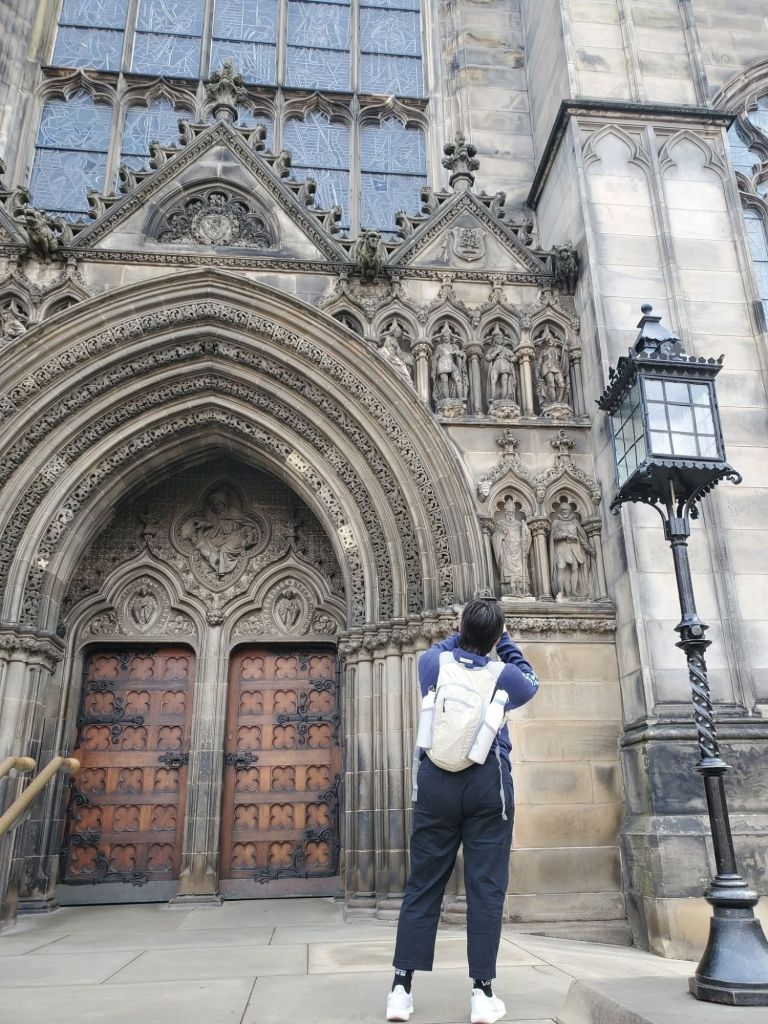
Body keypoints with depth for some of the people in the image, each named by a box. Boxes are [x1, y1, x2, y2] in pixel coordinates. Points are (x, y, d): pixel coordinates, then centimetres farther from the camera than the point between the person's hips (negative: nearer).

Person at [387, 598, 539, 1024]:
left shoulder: (432, 664, 1)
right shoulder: (503, 676, -2)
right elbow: (530, 682, 21)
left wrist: (466, 633, 24)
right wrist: (504, 642, 21)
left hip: (436, 780, 2)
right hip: (488, 782, -2)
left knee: (423, 885, 6)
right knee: (486, 887, 3)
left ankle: (401, 988, 10)